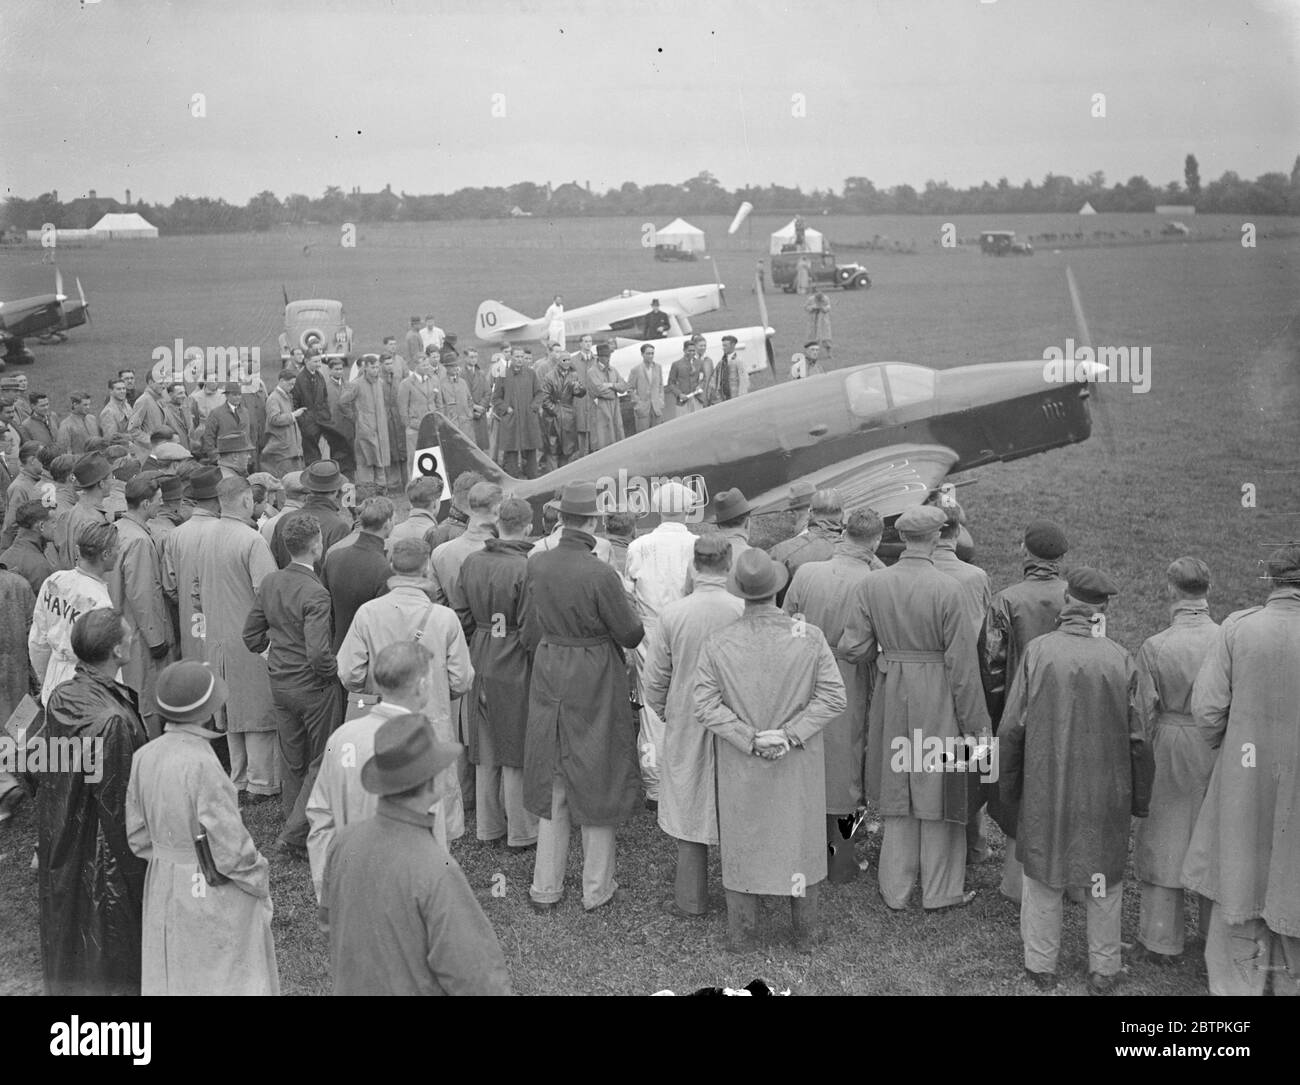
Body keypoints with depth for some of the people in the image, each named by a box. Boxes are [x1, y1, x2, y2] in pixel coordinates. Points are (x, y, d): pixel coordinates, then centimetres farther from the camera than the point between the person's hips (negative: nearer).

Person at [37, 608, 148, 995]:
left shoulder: (59, 698, -7)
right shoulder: (113, 721, -31)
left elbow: (53, 777, 6)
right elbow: (119, 807, -24)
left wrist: (45, 845, 18)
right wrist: (139, 872, -12)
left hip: (61, 855, 8)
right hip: (103, 860, -8)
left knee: (70, 941, 26)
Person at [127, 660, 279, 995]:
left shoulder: (144, 756, -6)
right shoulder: (202, 764, -27)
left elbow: (138, 836, 4)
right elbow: (230, 845, -21)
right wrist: (260, 882, -5)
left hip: (163, 890, 6)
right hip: (214, 894, -6)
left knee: (171, 978, 20)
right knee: (226, 979, 10)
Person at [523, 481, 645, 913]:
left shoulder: (537, 566, -5)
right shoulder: (601, 576, -22)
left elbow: (529, 631, 6)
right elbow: (631, 635, -13)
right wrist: (632, 613, 8)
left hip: (548, 680, 5)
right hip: (595, 682, -5)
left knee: (551, 784, 16)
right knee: (597, 782, 11)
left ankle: (546, 889, 23)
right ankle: (597, 889, 23)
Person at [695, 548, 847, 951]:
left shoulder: (718, 644, -12)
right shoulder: (810, 637, -13)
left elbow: (705, 704, -14)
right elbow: (833, 696, -14)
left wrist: (750, 739, -14)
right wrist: (790, 734, -15)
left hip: (740, 768, 0)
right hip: (799, 767, 0)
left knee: (742, 843, 15)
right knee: (801, 841, 16)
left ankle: (741, 934, 28)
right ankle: (805, 934, 30)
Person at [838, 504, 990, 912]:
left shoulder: (871, 585, -6)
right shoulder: (947, 591, -15)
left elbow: (852, 649, -5)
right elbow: (961, 662, -12)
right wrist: (974, 722, -4)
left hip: (891, 695, 3)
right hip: (937, 697, -3)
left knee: (896, 791, 15)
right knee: (936, 792, 11)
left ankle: (895, 891, 23)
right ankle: (939, 891, 23)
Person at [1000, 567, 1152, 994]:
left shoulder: (1038, 651, -12)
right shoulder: (1120, 660, -11)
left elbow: (1011, 729, -8)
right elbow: (1136, 738, -5)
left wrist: (1010, 785, 6)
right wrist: (1139, 799, 8)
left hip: (1045, 788, 0)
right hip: (1105, 793, 0)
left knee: (1043, 877, 15)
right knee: (1105, 878, 17)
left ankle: (1041, 966, 27)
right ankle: (1103, 970, 28)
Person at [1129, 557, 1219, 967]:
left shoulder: (1154, 647, -16)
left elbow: (1146, 714, -10)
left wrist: (1147, 760, 5)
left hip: (1171, 751, -2)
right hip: (1220, 753, 2)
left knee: (1163, 842, 11)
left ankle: (1161, 942, 19)